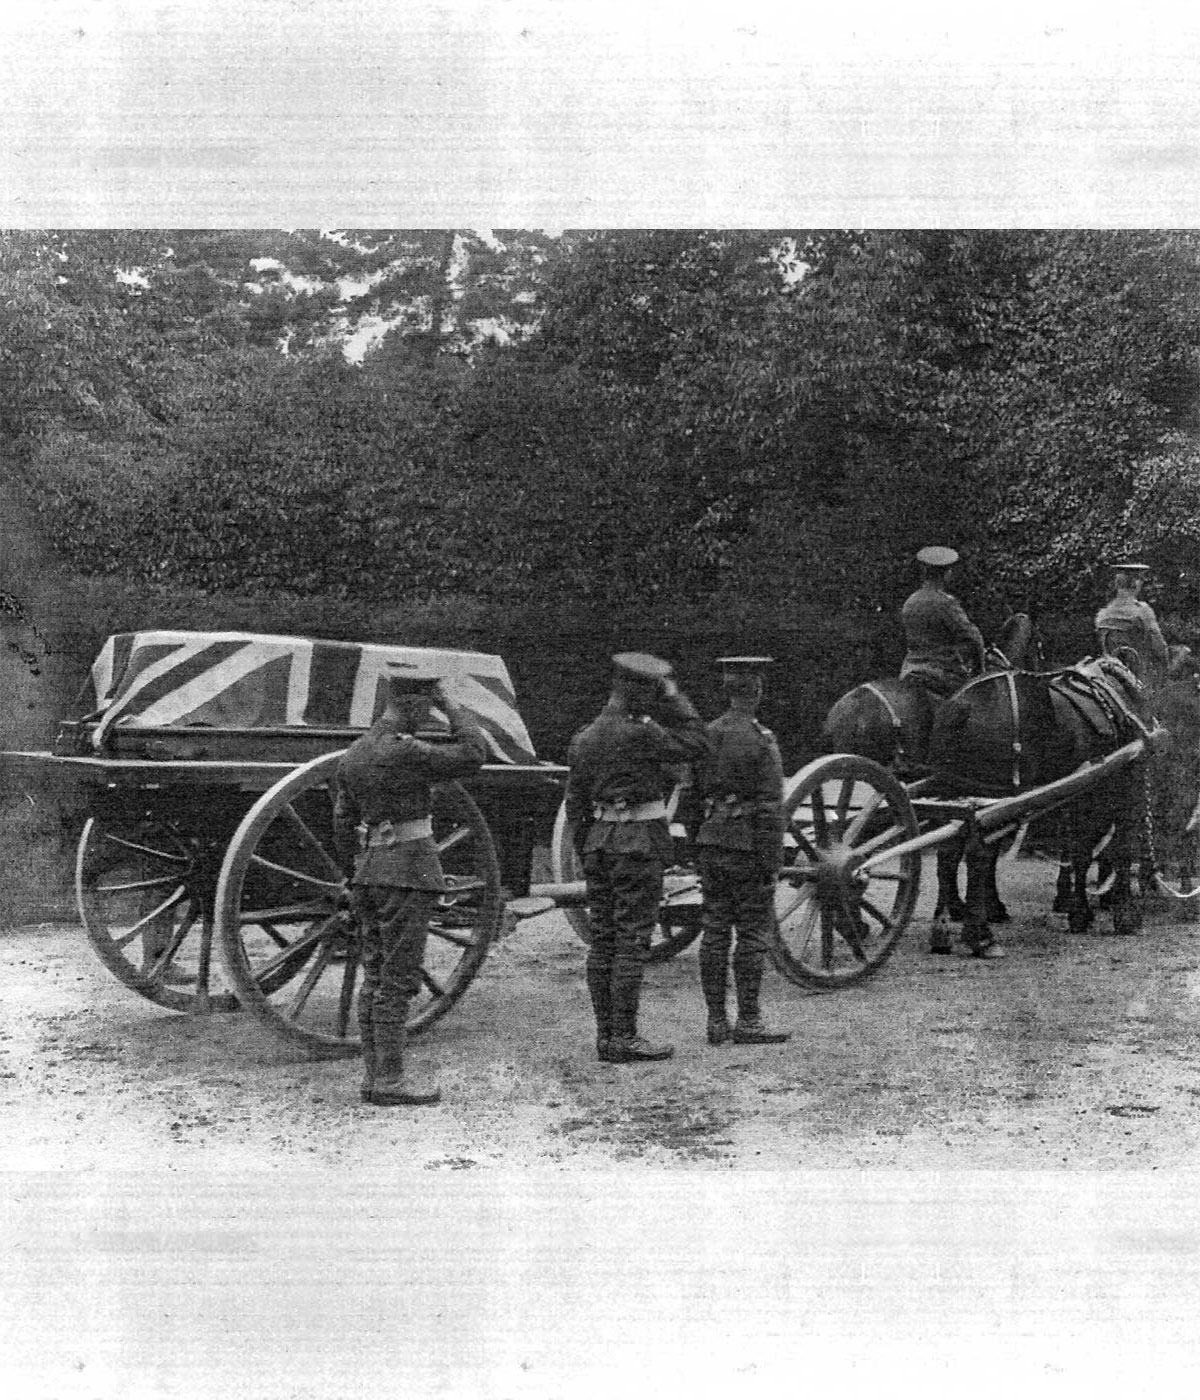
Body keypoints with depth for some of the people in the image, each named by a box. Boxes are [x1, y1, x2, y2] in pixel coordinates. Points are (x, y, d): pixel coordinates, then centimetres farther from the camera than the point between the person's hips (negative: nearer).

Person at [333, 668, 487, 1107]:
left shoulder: (354, 754, 11)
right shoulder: (404, 752, -17)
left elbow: (343, 822, 15)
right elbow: (473, 755, -12)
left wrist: (356, 877, 21)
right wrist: (451, 705, -5)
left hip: (370, 871, 9)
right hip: (408, 871, -9)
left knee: (375, 976, 12)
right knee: (398, 979, -4)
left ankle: (374, 1072, 17)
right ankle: (390, 1079, -1)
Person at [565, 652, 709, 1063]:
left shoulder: (585, 737, 10)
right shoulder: (639, 734, -15)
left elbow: (575, 801, 14)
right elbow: (695, 746, -6)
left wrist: (584, 853, 21)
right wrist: (675, 698, -2)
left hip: (599, 841, 8)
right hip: (639, 842, -8)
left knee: (602, 939, 9)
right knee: (632, 941, -4)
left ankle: (605, 1034, 15)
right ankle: (624, 1039, -2)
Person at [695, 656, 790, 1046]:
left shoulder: (707, 736, 7)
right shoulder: (759, 740, -13)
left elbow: (693, 794, 12)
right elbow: (768, 807, -16)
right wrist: (771, 861, -12)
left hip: (711, 845, 7)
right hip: (748, 848, -7)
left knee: (715, 932, 8)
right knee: (752, 934, 0)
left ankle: (716, 1020, 12)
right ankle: (748, 1022, 3)